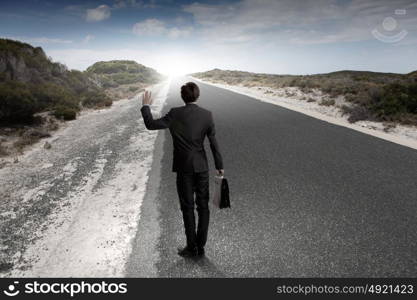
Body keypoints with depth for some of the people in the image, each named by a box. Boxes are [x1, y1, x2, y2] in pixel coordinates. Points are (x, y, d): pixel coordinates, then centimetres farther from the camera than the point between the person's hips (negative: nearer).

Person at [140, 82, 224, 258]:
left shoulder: (175, 114, -11)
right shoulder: (207, 115, -3)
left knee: (188, 207, 8)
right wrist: (219, 166, 7)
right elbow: (213, 142, 0)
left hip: (184, 167, -2)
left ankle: (192, 247, 17)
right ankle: (200, 247, 20)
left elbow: (151, 124, -8)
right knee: (203, 207, 12)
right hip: (201, 166, 2)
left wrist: (146, 106, 7)